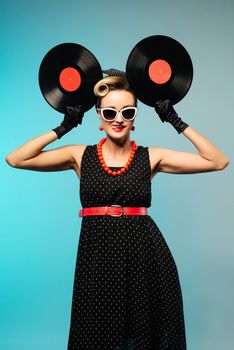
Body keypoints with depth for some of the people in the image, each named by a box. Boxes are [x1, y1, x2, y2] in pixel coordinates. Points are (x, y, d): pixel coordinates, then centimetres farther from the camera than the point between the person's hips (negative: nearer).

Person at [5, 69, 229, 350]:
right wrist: (63, 127, -4)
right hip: (96, 255, 0)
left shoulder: (151, 157, 2)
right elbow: (15, 159, -3)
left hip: (145, 254, 0)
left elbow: (218, 161, -3)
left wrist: (177, 123, -4)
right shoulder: (81, 155, 3)